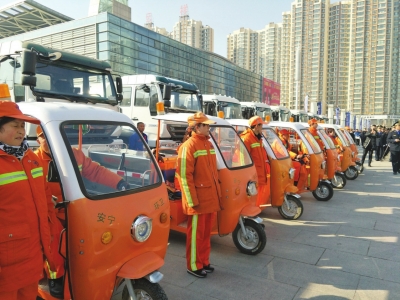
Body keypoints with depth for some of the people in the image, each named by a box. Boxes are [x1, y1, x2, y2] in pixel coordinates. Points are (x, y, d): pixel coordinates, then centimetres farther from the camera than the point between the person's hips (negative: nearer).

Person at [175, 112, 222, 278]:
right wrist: (192, 200, -18)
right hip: (198, 199, -8)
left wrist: (217, 192, 16)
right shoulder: (189, 146, -14)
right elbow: (184, 175, -17)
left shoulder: (208, 143, 12)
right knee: (196, 233, 5)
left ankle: (204, 262, 33)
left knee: (206, 232, 18)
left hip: (211, 197, 8)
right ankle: (193, 266, 21)